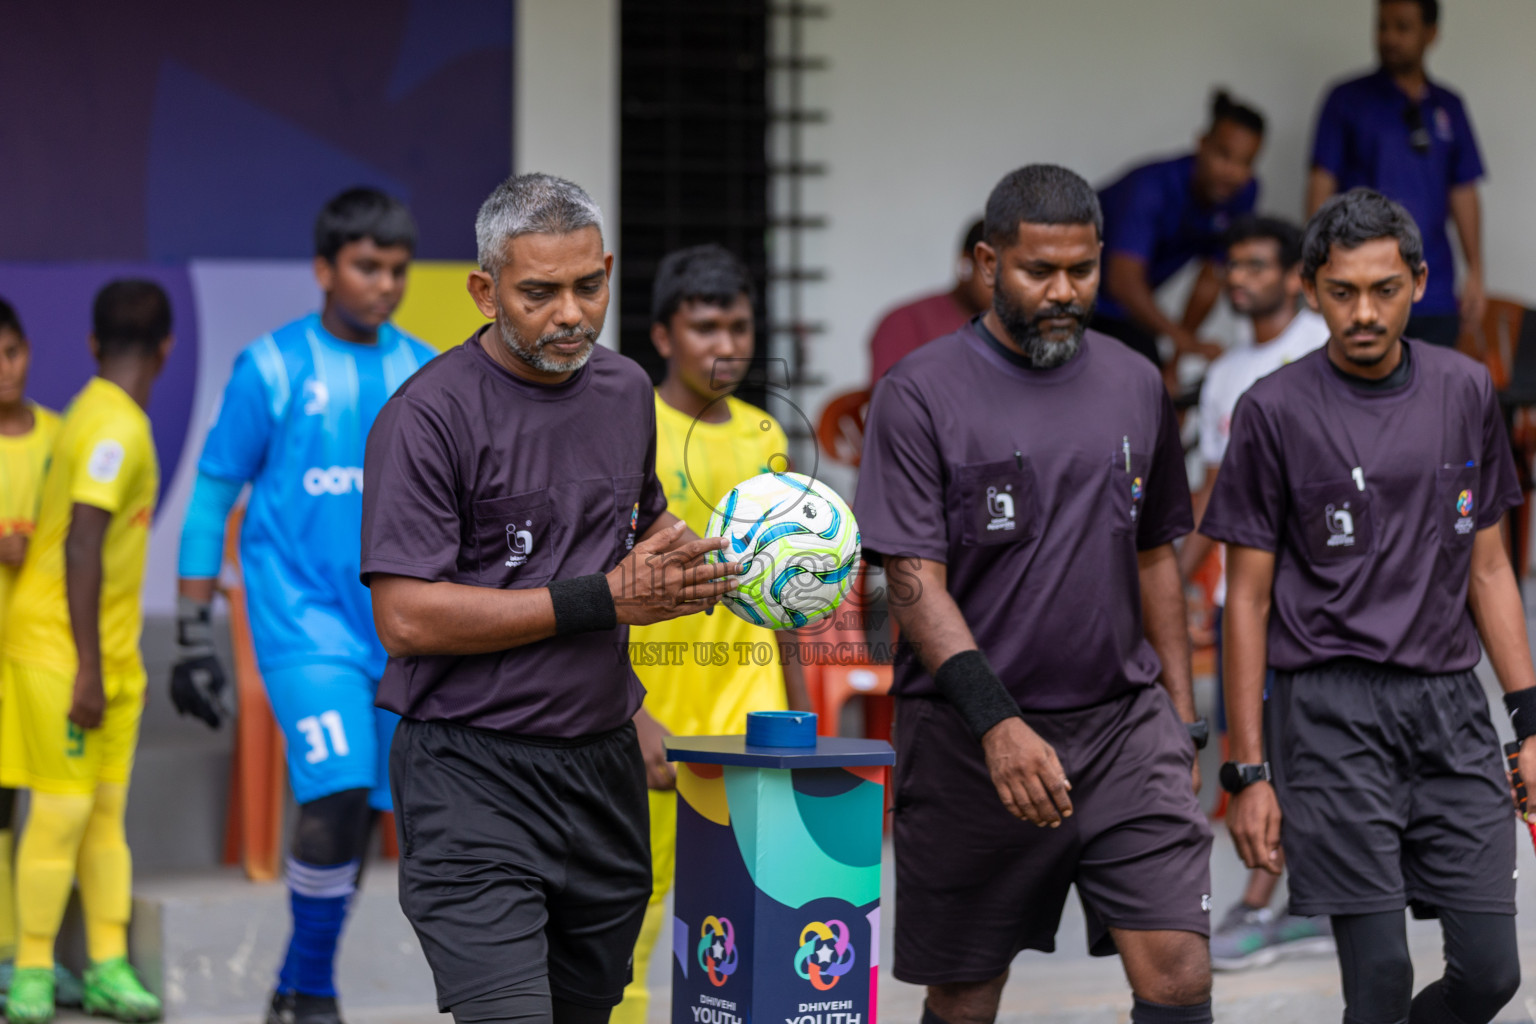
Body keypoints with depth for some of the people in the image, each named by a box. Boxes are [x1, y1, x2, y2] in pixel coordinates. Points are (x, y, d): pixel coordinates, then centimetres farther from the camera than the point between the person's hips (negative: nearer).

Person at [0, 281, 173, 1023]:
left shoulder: (95, 415, 12)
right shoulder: (116, 428, -16)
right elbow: (82, 549, -21)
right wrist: (87, 669, -21)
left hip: (110, 653, 9)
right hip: (60, 650, -9)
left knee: (107, 810, 5)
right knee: (63, 812, -7)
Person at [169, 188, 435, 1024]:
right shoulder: (271, 368, -2)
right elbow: (211, 500, 1)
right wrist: (193, 636, -1)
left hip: (398, 630, 4)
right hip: (301, 614, -4)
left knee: (357, 814, 5)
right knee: (338, 791, -19)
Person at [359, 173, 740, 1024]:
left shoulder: (627, 391, 11)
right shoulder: (429, 416, -12)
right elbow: (407, 619, -18)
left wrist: (701, 560, 7)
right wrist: (602, 601, -18)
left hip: (604, 765, 7)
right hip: (473, 777, -7)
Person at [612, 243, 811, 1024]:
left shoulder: (766, 438, 10)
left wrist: (799, 716, 19)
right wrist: (633, 717, -20)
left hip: (746, 696, 4)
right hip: (648, 700, -4)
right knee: (632, 909, 4)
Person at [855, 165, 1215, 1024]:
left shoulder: (1136, 387, 10)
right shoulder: (920, 396, -5)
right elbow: (915, 582, -11)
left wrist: (1182, 724, 13)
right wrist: (999, 723, -23)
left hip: (1125, 727, 3)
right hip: (971, 743, -3)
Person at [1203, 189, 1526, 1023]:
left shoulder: (1466, 393, 8)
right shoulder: (1275, 411, -3)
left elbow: (1488, 570, 15)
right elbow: (1248, 600, 0)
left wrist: (1530, 722, 8)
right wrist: (1248, 772, -4)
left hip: (1450, 704, 4)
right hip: (1333, 711, -4)